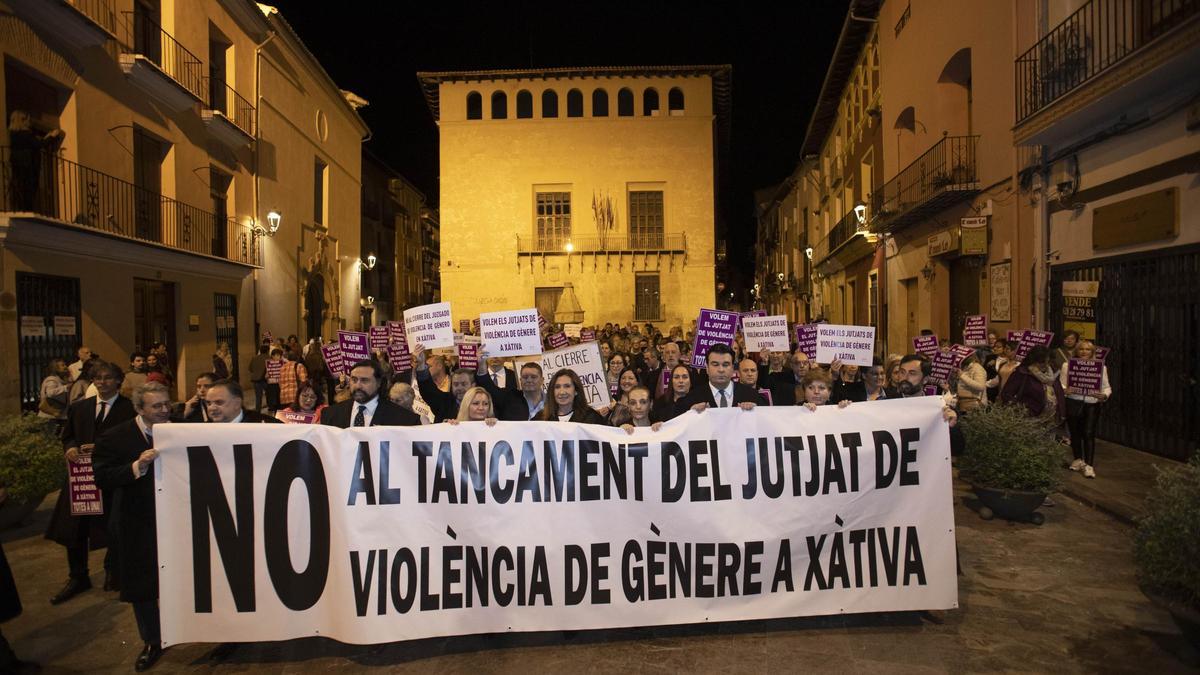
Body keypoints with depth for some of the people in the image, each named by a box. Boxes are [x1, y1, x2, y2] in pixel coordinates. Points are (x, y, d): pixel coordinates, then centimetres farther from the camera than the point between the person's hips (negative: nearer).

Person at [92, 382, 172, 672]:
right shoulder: (115, 438, -9)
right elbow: (103, 480, -18)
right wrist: (136, 467, -30)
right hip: (139, 526, -1)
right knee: (141, 585, 13)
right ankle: (152, 642, 32)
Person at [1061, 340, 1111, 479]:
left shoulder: (1101, 367, 6)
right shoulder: (1067, 365, 3)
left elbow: (1106, 387, 7)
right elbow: (1061, 384, 2)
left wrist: (1104, 395, -14)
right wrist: (1065, 390, -20)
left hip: (1092, 404, 0)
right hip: (1073, 403, 0)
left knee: (1089, 433, -5)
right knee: (1075, 432, 8)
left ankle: (1089, 465, 1)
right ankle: (1078, 460, 26)